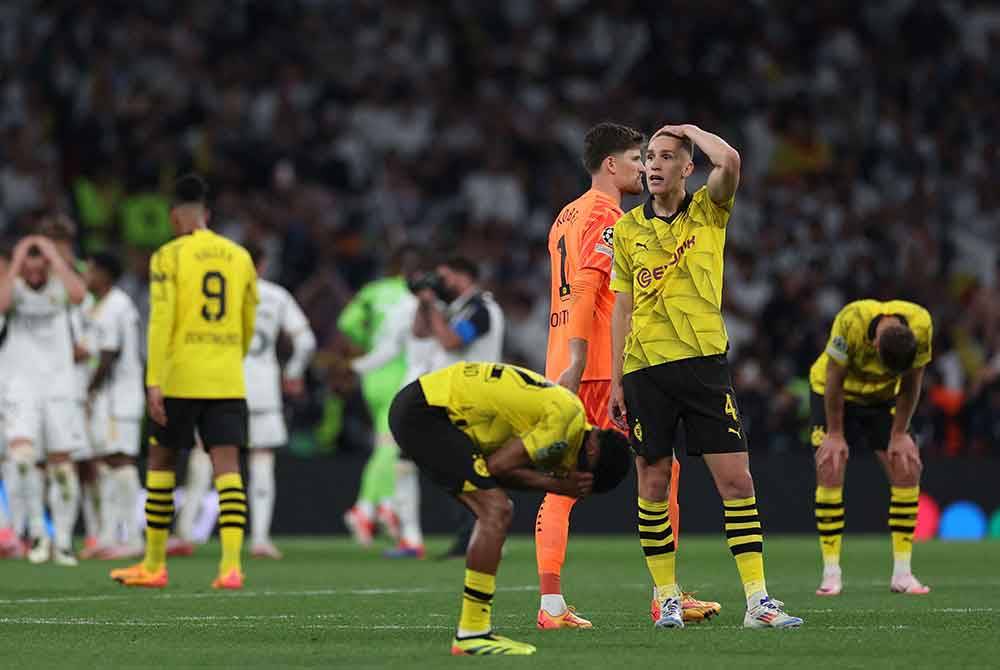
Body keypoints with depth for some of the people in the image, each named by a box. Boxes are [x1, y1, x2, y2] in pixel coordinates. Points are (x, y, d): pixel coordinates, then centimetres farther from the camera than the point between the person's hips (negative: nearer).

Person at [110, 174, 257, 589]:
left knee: (161, 461, 11)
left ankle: (154, 565, 17)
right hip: (228, 380, 3)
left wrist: (154, 383, -14)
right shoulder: (240, 258, 11)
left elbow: (161, 321, -11)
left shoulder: (169, 256, -3)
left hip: (180, 378, -3)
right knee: (227, 465, -3)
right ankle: (231, 564, -18)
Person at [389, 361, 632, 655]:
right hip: (424, 413, -10)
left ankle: (475, 629, 12)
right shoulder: (569, 417, -15)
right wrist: (557, 485, -6)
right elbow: (498, 466, -15)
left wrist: (561, 480, -3)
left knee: (498, 511, 12)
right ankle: (472, 634, -14)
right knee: (495, 511, -15)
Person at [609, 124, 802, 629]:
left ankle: (758, 600, -5)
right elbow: (623, 308, 12)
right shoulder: (628, 228, 9)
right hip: (646, 368, 1)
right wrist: (617, 380, 7)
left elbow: (729, 162, -17)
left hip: (703, 359, -1)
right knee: (653, 483, 3)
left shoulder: (708, 210, 5)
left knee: (735, 478, -6)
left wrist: (692, 130, 1)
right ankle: (666, 597, 14)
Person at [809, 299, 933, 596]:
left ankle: (902, 574, -2)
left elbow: (911, 382, -12)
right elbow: (835, 378, -24)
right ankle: (831, 574, -9)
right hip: (834, 393, -3)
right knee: (830, 471, -15)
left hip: (884, 397, 3)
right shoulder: (851, 321, -37)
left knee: (907, 469, -9)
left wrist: (899, 435, -9)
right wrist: (835, 434, -18)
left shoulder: (922, 326, -28)